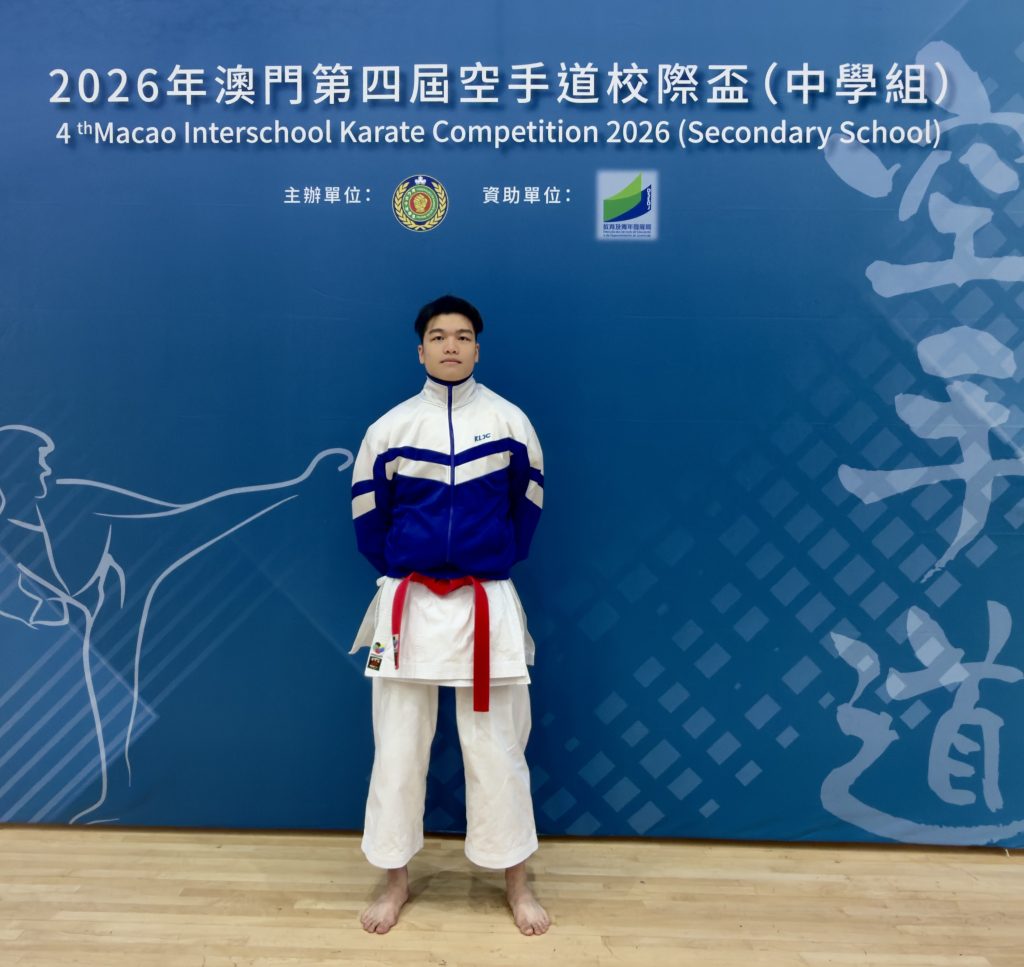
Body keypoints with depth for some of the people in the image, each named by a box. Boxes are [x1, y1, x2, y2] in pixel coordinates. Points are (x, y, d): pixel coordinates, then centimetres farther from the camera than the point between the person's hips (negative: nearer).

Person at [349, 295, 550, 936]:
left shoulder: (510, 422, -2)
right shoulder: (390, 427, -1)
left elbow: (527, 506, 7)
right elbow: (367, 513, 8)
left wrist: (496, 565, 7)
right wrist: (399, 574, 9)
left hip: (487, 604, -1)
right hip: (409, 604, 1)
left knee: (496, 747, 9)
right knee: (399, 748, 10)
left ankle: (516, 881, 29)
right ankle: (397, 879, 31)